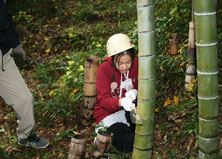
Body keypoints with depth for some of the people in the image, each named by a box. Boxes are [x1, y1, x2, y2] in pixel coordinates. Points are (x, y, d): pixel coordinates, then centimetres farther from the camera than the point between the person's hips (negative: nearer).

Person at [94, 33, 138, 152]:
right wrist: (121, 102, -42)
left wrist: (135, 92, -21)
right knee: (127, 145, -23)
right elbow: (104, 100, -21)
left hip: (128, 109, 3)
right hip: (108, 112, -3)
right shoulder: (104, 69, -17)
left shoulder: (136, 64, -7)